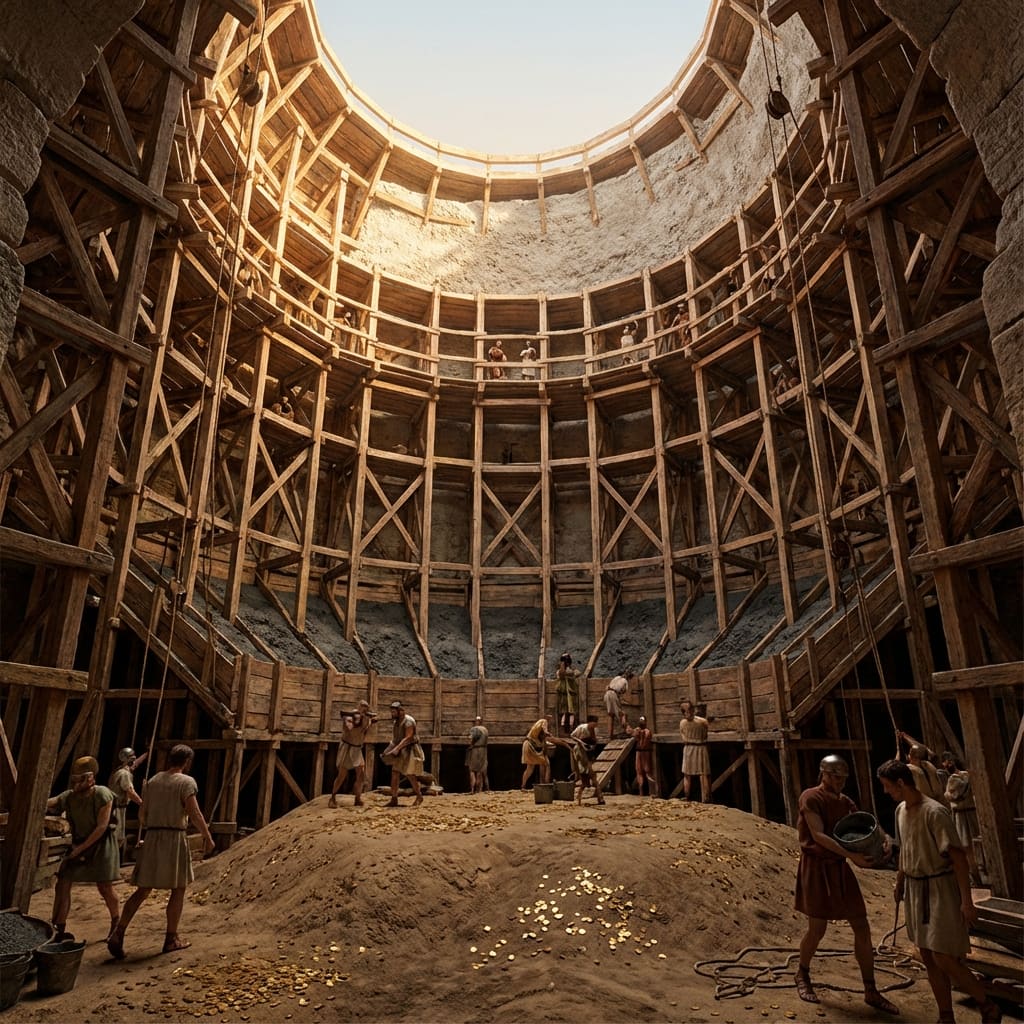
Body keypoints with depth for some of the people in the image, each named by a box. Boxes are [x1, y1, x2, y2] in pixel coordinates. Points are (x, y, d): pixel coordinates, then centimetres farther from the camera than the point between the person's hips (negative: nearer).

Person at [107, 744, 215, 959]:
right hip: (175, 838, -6)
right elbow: (194, 813, -17)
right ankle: (172, 939, 15)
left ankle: (118, 933, -1)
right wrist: (207, 837, -8)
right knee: (178, 889, 8)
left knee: (143, 890, 11)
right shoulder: (186, 782, -9)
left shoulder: (152, 781, 11)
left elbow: (142, 815, 15)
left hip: (151, 839, 6)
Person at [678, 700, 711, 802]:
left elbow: (682, 737, 3)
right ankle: (705, 798, 4)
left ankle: (686, 797, 15)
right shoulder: (703, 721, -12)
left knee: (687, 775, 13)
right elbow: (705, 736, -1)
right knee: (704, 775, 4)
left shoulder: (682, 722, -7)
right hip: (701, 748, -2)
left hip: (688, 748, 2)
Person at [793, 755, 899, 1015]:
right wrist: (851, 855, -32)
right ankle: (802, 974, 29)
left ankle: (871, 992, 18)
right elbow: (818, 836, -24)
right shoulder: (810, 798, -15)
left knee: (862, 928, 5)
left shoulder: (845, 802, 7)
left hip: (840, 869, 6)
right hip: (817, 868, -6)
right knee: (817, 930, 3)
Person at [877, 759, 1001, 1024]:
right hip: (916, 890, 8)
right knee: (928, 959, 11)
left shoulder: (934, 812, -21)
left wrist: (967, 901, -20)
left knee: (943, 959, -5)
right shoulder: (901, 810, 4)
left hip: (940, 889, -7)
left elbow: (959, 856, -20)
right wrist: (899, 882, 19)